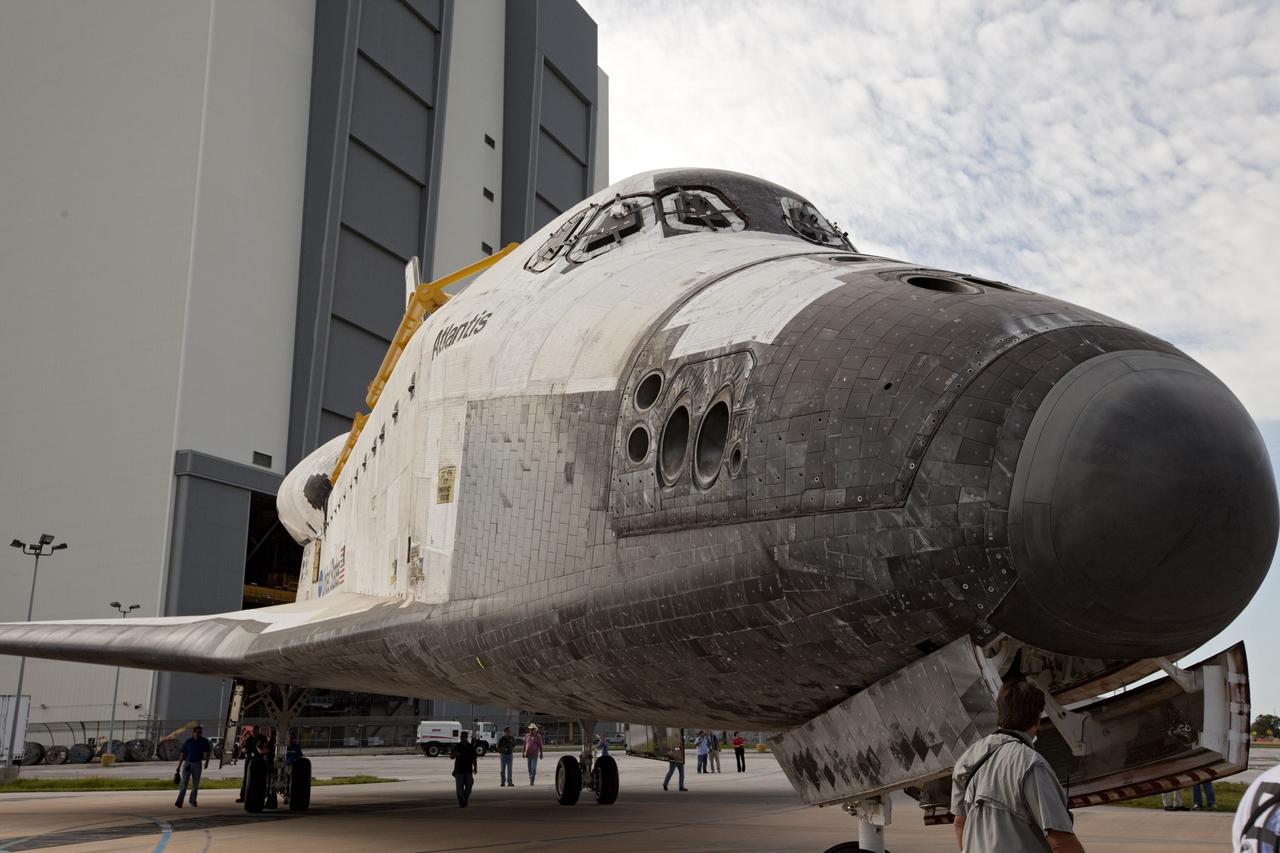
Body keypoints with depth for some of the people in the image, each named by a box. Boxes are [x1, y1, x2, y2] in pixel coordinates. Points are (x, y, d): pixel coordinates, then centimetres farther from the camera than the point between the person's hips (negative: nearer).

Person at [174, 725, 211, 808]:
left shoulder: (204, 741, -1)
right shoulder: (188, 741, -4)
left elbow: (207, 752, 10)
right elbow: (182, 754, -1)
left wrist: (207, 762, -2)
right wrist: (179, 766, -2)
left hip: (197, 764, 1)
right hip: (187, 764, -1)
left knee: (195, 784, 5)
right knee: (184, 783, -10)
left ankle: (192, 801, 20)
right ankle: (179, 802, -12)